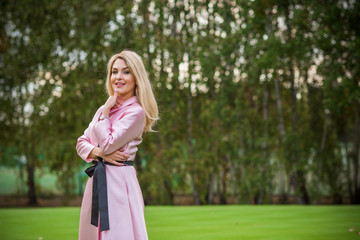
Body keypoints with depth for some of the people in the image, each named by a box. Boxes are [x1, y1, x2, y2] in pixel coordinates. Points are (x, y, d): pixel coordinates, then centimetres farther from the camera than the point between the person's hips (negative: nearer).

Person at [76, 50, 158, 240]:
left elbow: (108, 144, -16)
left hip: (119, 182, -7)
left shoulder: (136, 112, -9)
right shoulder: (105, 108, 15)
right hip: (97, 181, 8)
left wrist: (105, 114, -4)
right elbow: (81, 142, 13)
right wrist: (98, 152, -7)